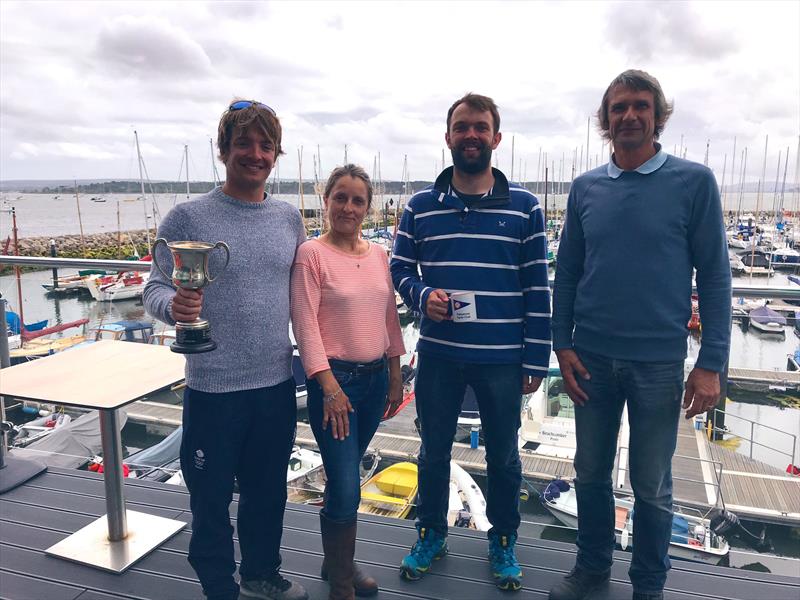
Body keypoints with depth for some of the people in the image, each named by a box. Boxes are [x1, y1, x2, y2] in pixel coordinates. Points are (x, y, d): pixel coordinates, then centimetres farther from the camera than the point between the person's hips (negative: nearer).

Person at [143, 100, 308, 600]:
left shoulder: (289, 218, 5)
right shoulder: (188, 217, -8)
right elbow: (156, 288, -9)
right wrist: (174, 305, -31)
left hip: (278, 385, 4)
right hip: (214, 389, -4)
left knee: (268, 492, 20)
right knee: (212, 500, 11)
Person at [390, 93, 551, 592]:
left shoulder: (525, 206, -2)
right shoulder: (420, 206, 2)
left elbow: (537, 288, -2)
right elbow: (400, 268, 8)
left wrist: (535, 359, -4)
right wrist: (422, 295, -14)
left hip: (502, 359, -1)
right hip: (438, 356, 2)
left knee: (504, 456, 14)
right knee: (434, 451, 16)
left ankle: (504, 541, 38)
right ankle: (432, 534, 39)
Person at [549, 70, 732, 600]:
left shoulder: (693, 181, -4)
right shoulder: (585, 188, 4)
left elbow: (714, 275, -5)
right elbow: (567, 273, 8)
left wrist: (712, 363, -9)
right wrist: (562, 345, 1)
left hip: (659, 361, -2)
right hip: (591, 358, 3)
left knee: (652, 485, 11)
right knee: (591, 472, 16)